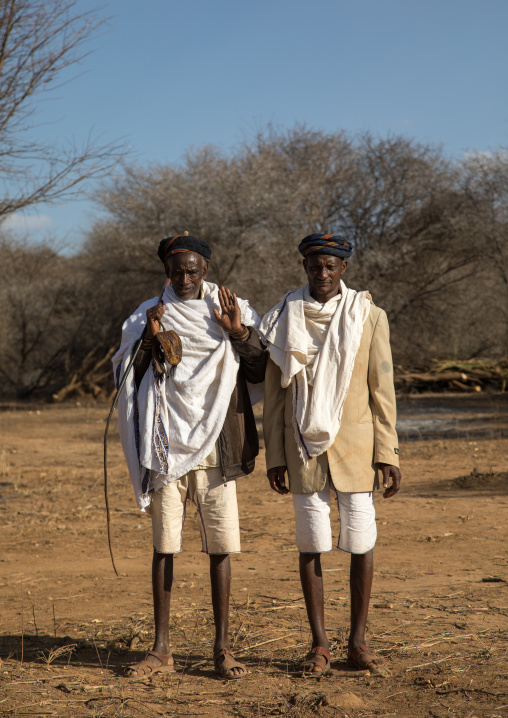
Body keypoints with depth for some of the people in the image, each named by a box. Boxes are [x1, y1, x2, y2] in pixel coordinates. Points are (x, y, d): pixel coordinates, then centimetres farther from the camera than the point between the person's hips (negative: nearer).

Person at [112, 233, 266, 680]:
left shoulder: (234, 310, 6)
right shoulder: (149, 315, 6)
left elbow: (260, 374, 4)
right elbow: (128, 376, 2)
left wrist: (237, 333, -10)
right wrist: (150, 339, -13)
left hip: (215, 446, 0)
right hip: (167, 446, 0)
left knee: (221, 547, -1)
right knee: (164, 547, 3)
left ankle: (222, 648, 6)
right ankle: (162, 649, 9)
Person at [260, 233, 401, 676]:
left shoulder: (369, 318, 1)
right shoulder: (285, 319, 4)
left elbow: (382, 391, 2)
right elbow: (275, 394, 7)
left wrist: (387, 454, -3)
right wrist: (274, 457, 3)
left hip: (354, 447, -1)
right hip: (305, 445, 1)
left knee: (361, 542, 0)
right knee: (311, 543, 3)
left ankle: (358, 641, 13)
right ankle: (319, 644, 12)